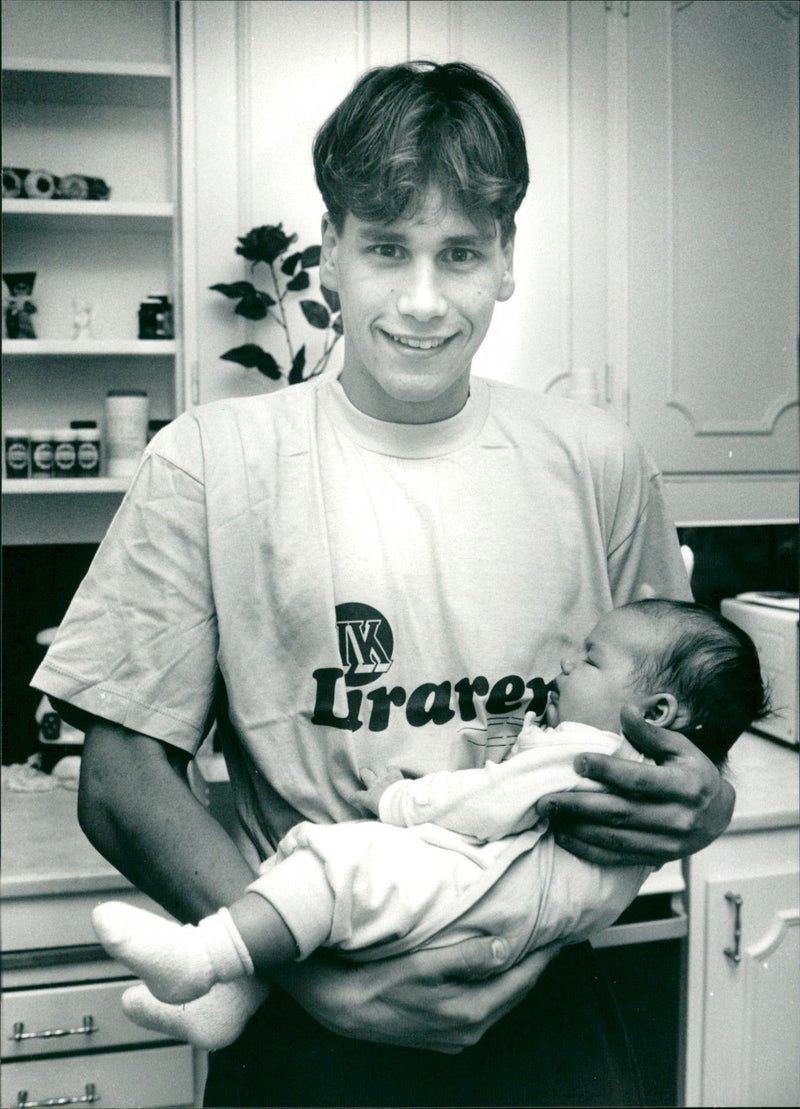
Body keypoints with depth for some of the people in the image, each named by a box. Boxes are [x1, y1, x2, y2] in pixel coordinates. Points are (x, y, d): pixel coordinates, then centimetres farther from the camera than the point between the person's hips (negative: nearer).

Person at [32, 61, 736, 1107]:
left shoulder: (600, 465, -1)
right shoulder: (207, 465, -9)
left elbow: (672, 723, 11)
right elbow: (122, 782, -11)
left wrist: (704, 803, -13)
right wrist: (327, 980, -22)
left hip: (544, 1019, 3)